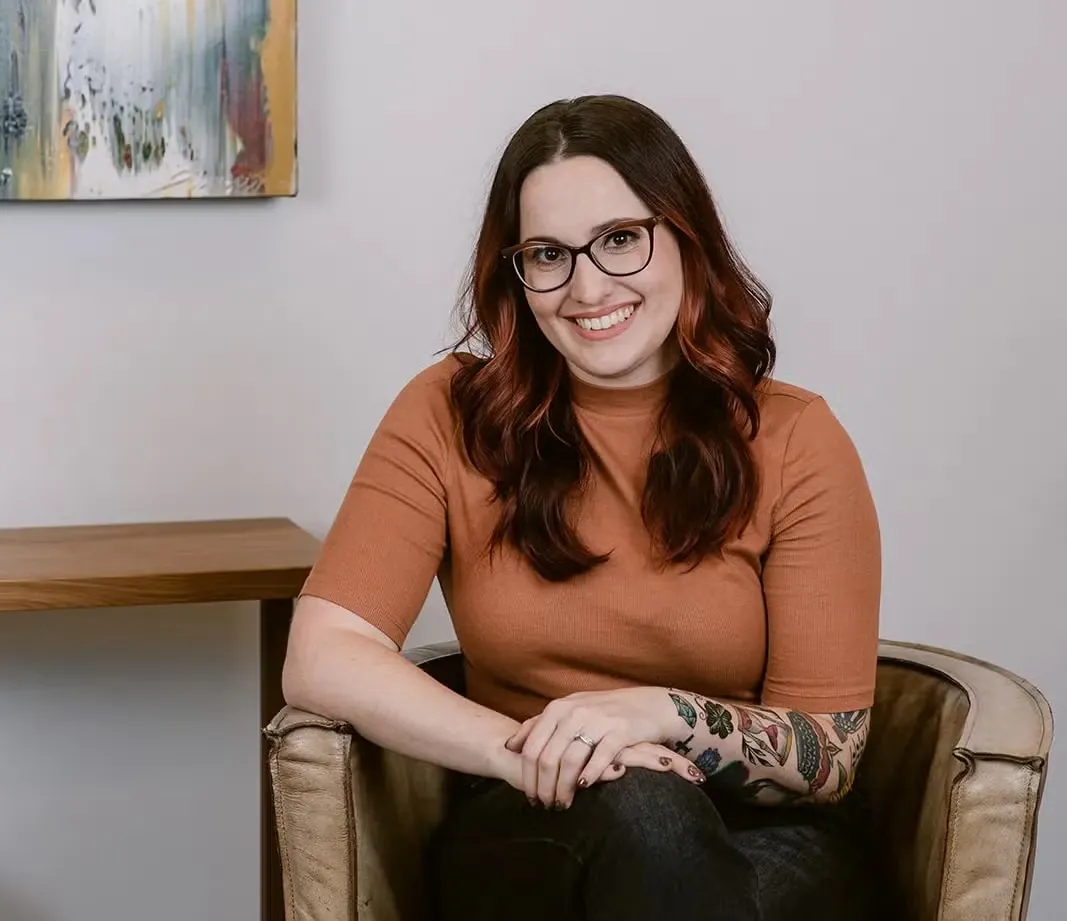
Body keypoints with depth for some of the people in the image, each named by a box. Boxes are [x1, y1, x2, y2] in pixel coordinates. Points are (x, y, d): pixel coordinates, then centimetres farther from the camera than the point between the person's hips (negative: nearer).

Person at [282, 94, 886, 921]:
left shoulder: (795, 439, -3)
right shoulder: (451, 416, -1)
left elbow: (831, 758, -4)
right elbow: (323, 660, -12)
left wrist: (663, 712, -24)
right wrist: (531, 757, -25)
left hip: (765, 841, 1)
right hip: (529, 831, 0)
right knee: (637, 811, -35)